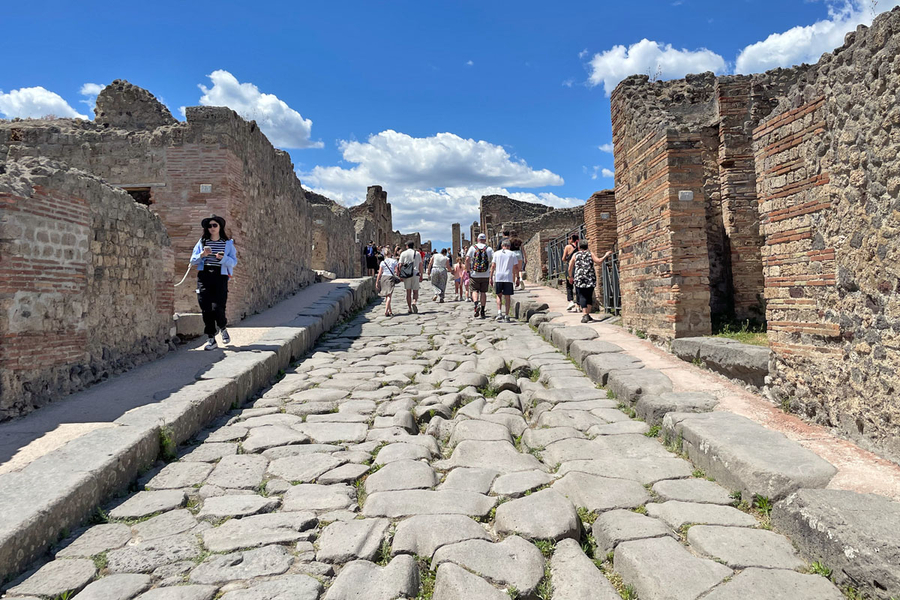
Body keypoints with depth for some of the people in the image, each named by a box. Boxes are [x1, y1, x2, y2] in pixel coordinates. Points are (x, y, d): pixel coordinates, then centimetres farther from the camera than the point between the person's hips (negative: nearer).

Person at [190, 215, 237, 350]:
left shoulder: (228, 243, 8)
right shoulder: (202, 242, 13)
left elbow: (234, 262, 1)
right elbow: (192, 260, 11)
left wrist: (223, 258, -17)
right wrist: (202, 255, -7)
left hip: (220, 277, -2)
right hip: (204, 277, 2)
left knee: (217, 308, -11)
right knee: (206, 309, -2)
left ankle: (223, 329, 21)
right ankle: (211, 339, 7)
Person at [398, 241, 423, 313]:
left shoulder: (403, 253, 4)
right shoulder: (417, 254, 7)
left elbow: (400, 265, -2)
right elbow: (420, 266, 6)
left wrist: (400, 275, 3)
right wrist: (421, 275, 12)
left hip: (406, 274, 0)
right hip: (415, 274, 0)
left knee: (408, 292, 8)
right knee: (415, 291, 7)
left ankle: (410, 309, 8)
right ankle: (414, 302, -22)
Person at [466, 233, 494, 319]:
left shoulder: (472, 248, 1)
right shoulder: (489, 249, 4)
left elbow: (467, 259, -9)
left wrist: (468, 271, -3)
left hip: (474, 274, -1)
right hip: (486, 275, 1)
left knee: (475, 290, 9)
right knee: (483, 292, 9)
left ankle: (476, 304, -18)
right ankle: (482, 311, 8)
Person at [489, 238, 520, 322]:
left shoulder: (496, 253, 7)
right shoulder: (513, 254, 6)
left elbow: (493, 266, 2)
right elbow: (516, 267, 2)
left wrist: (491, 277, 6)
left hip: (498, 277, 1)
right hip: (508, 278, -1)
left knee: (499, 295, 14)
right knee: (507, 297, 5)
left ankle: (499, 312, -4)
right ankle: (507, 316, 5)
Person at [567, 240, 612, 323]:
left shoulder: (575, 255, 6)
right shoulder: (590, 254, 7)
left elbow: (570, 268, 5)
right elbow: (599, 262, -6)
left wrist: (571, 277, 20)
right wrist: (605, 256, 10)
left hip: (579, 279, -2)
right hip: (591, 279, 2)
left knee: (582, 296, -2)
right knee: (589, 296, 16)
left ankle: (585, 315, -16)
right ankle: (588, 314, 17)